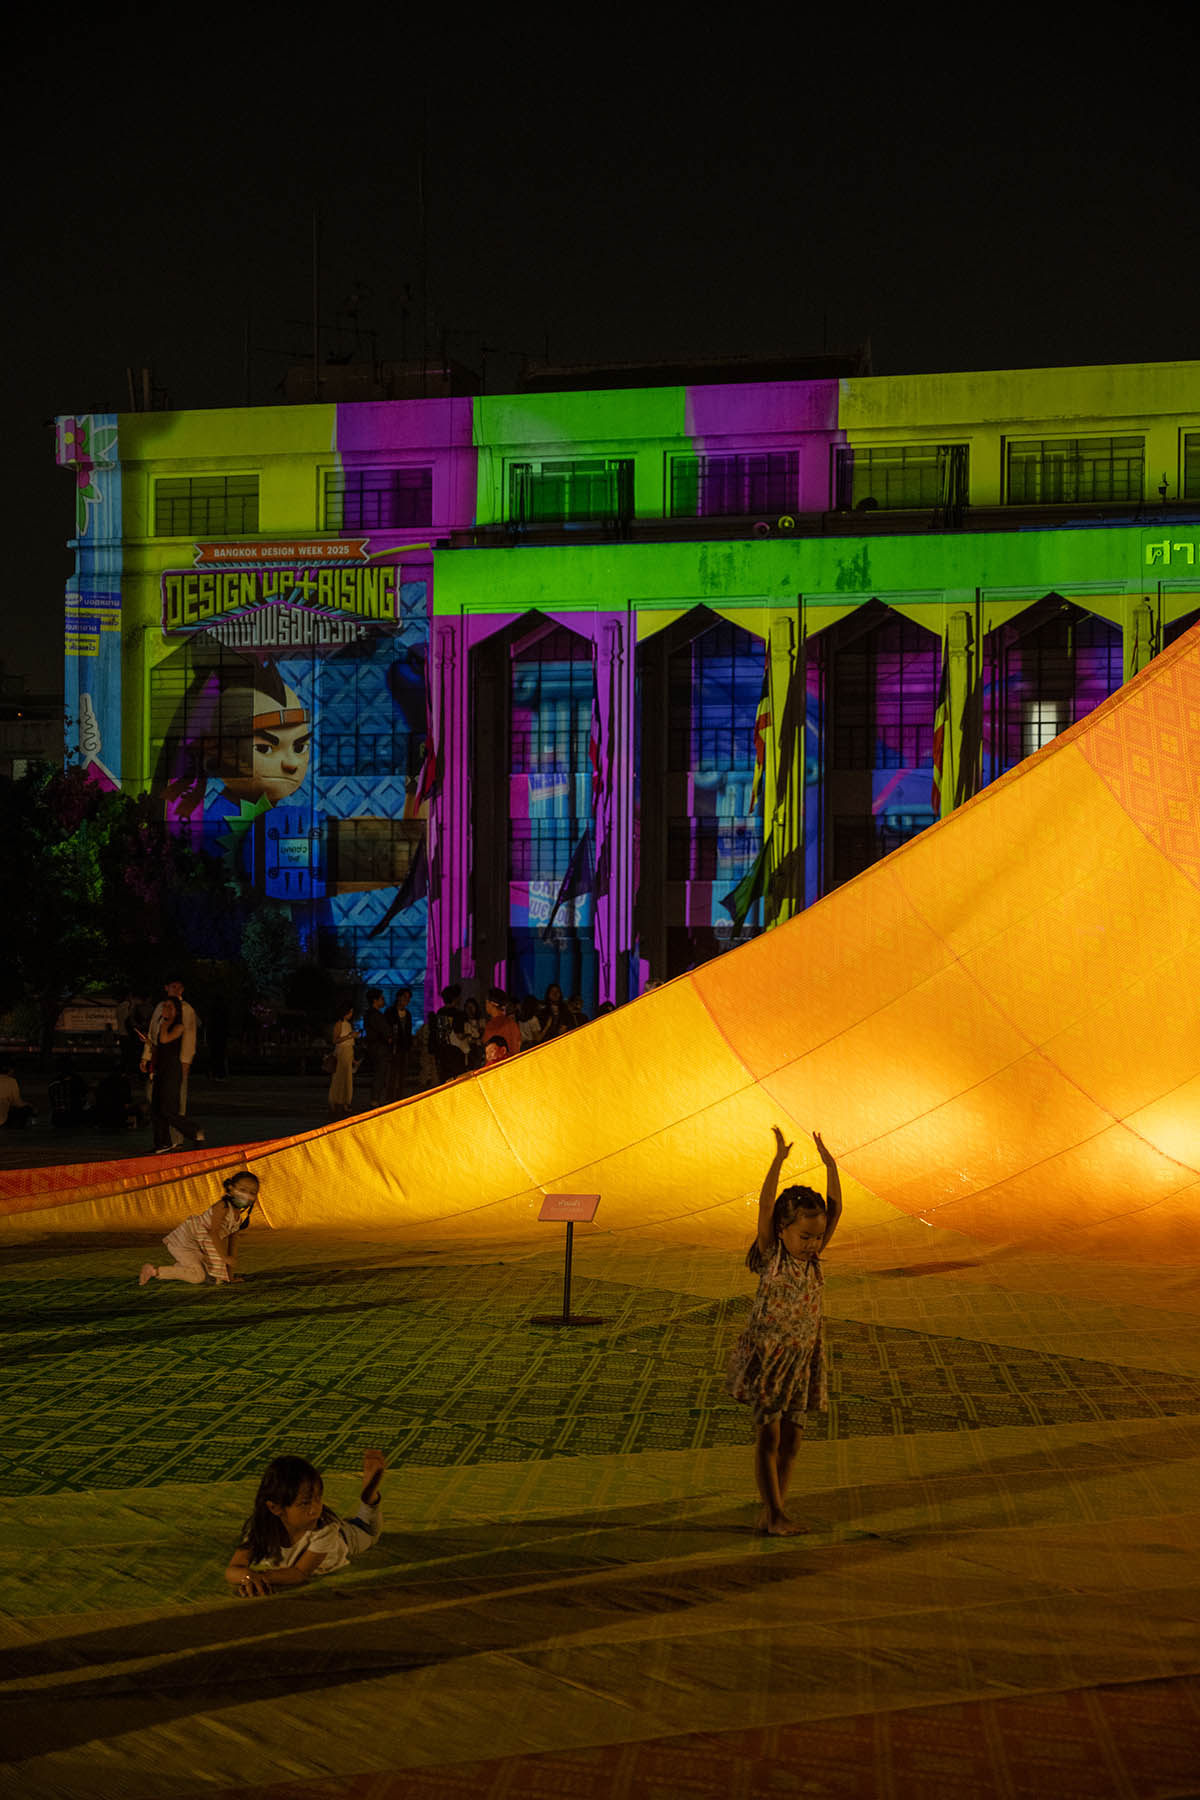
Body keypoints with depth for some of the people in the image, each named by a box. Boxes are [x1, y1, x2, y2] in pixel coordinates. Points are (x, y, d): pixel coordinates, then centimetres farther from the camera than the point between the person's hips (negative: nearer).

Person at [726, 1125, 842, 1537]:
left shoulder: (813, 1257, 2)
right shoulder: (770, 1256, -9)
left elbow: (835, 1209, -5)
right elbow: (765, 1206, -22)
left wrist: (830, 1164, -12)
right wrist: (778, 1161, -32)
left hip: (803, 1360, 5)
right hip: (767, 1356, -5)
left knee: (790, 1439, 7)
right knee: (769, 1436, -4)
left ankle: (772, 1510, 16)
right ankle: (775, 1513, -1)